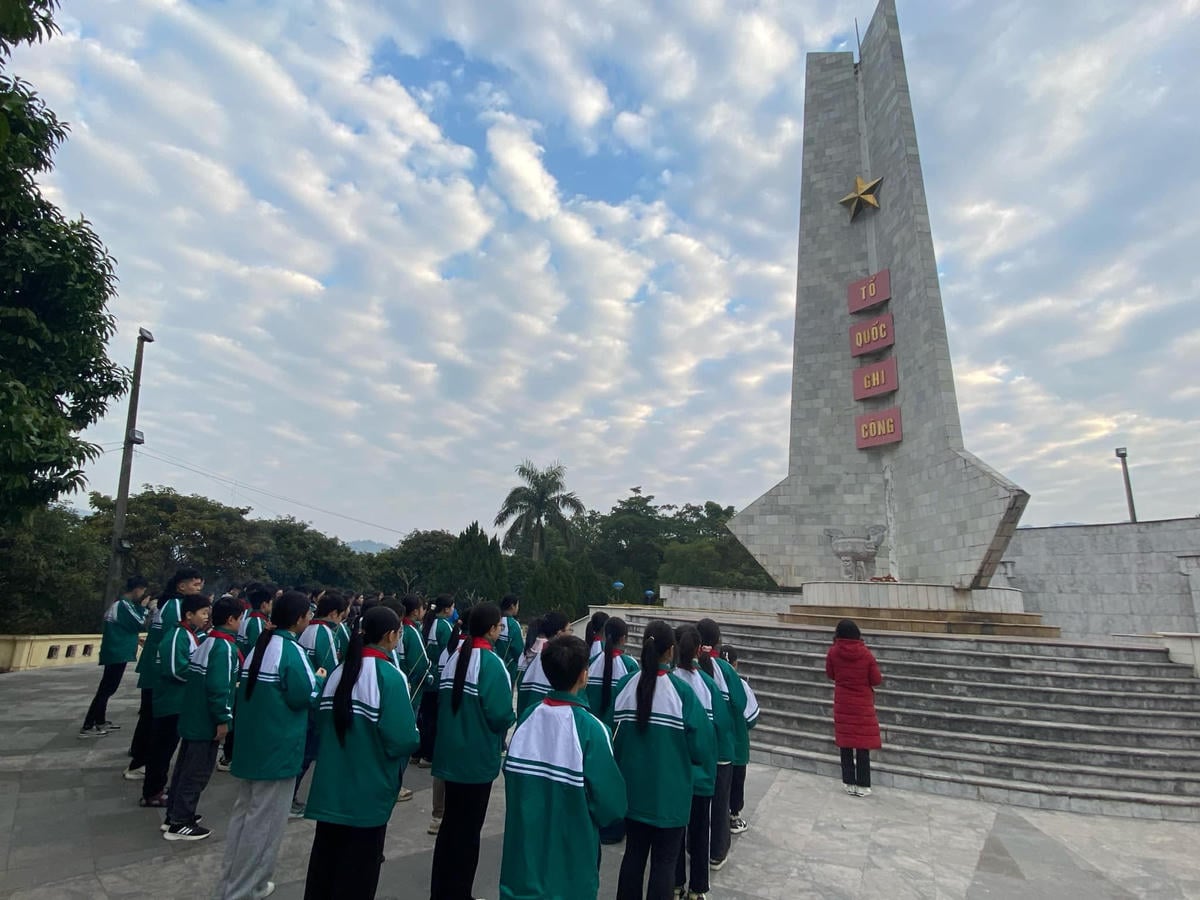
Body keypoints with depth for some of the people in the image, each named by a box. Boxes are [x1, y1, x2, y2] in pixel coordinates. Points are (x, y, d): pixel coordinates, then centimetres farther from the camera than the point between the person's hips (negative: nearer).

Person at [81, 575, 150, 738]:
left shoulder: (120, 603, 14)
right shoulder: (124, 605, -17)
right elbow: (141, 624, -14)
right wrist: (143, 607, -4)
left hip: (115, 652, 11)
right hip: (117, 653, -11)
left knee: (107, 688, 16)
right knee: (106, 689, -7)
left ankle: (100, 722, 25)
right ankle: (87, 727, -4)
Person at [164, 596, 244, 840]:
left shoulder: (206, 642, 9)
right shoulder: (225, 647, -21)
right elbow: (219, 687, -26)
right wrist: (223, 719, -20)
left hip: (192, 717, 10)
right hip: (206, 721, -10)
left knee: (186, 766, 19)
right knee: (198, 771, 2)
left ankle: (174, 815, 30)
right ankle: (180, 823, 12)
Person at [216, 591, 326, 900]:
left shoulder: (260, 645, 7)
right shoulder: (292, 650, -19)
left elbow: (248, 688, 15)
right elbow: (304, 697, -21)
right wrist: (319, 679, -2)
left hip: (250, 743, 9)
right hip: (277, 748, -9)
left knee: (244, 811, 20)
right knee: (264, 820, 4)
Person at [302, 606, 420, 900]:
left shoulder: (339, 672, 2)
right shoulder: (390, 676, -19)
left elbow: (322, 724, 11)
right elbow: (401, 740, -23)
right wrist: (415, 737, -2)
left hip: (331, 788, 6)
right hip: (368, 792, -6)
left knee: (325, 861, 20)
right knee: (358, 870, 10)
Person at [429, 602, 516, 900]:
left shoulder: (454, 658, 3)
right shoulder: (491, 663, -20)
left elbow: (443, 701, 9)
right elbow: (500, 714, -23)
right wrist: (512, 717, -3)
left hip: (450, 753, 7)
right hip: (477, 758, -7)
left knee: (450, 823, 21)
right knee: (468, 828, 8)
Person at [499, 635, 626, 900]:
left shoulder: (528, 718, -9)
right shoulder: (590, 728, -22)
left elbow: (511, 774, 1)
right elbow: (611, 801, -18)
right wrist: (598, 820, 4)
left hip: (524, 849, 4)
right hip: (570, 860, -4)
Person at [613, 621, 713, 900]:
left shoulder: (625, 687, -10)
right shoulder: (681, 691, -20)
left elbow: (612, 737, 0)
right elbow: (702, 743, -15)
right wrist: (702, 759, 6)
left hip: (633, 788, 4)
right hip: (669, 792, -4)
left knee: (633, 853, 20)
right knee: (664, 861, 12)